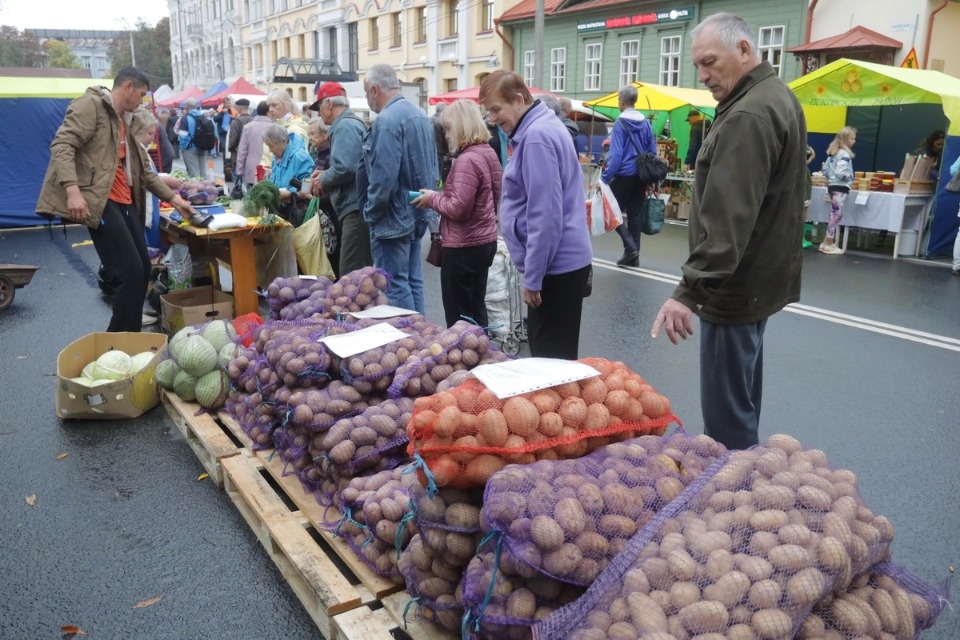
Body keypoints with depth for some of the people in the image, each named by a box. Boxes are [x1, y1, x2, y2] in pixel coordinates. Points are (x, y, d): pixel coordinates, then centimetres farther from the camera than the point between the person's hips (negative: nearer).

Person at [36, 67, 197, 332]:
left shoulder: (125, 120, 22)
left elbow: (144, 169, 27)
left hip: (125, 202, 9)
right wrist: (72, 190, -28)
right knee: (131, 273, -14)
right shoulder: (91, 104, -4)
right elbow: (62, 145, -16)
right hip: (100, 201, -9)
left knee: (143, 270, 9)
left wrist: (173, 198, 22)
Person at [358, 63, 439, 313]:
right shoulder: (421, 116, 11)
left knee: (395, 286, -1)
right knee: (414, 282, 14)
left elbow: (383, 177, -23)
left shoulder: (387, 121, -18)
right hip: (417, 215, 9)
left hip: (393, 218, -9)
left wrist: (371, 213, -11)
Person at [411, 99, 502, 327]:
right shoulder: (488, 153, 8)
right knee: (475, 307, 19)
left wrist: (432, 198, -8)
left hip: (463, 246, -9)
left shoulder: (466, 160, -21)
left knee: (459, 314, 2)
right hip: (484, 241, 10)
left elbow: (458, 209, -25)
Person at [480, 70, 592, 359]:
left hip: (555, 265, -10)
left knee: (551, 357, -1)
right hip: (562, 260, 10)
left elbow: (545, 215, -22)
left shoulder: (536, 136, -18)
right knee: (549, 352, 18)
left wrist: (532, 277, -17)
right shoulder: (542, 126, 13)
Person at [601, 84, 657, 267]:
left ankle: (630, 247, -8)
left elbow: (616, 154, -18)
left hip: (624, 175, -6)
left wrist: (604, 178, -17)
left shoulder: (621, 122, -11)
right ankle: (633, 256, 13)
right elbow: (653, 151, 10)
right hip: (641, 176, 6)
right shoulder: (646, 122, 6)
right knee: (635, 215, 10)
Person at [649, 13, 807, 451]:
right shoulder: (777, 97, 15)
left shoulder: (749, 116, -20)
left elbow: (727, 217, -29)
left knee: (727, 412, -5)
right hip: (759, 276, 11)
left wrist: (689, 290, -30)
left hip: (736, 284, -11)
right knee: (742, 397, 21)